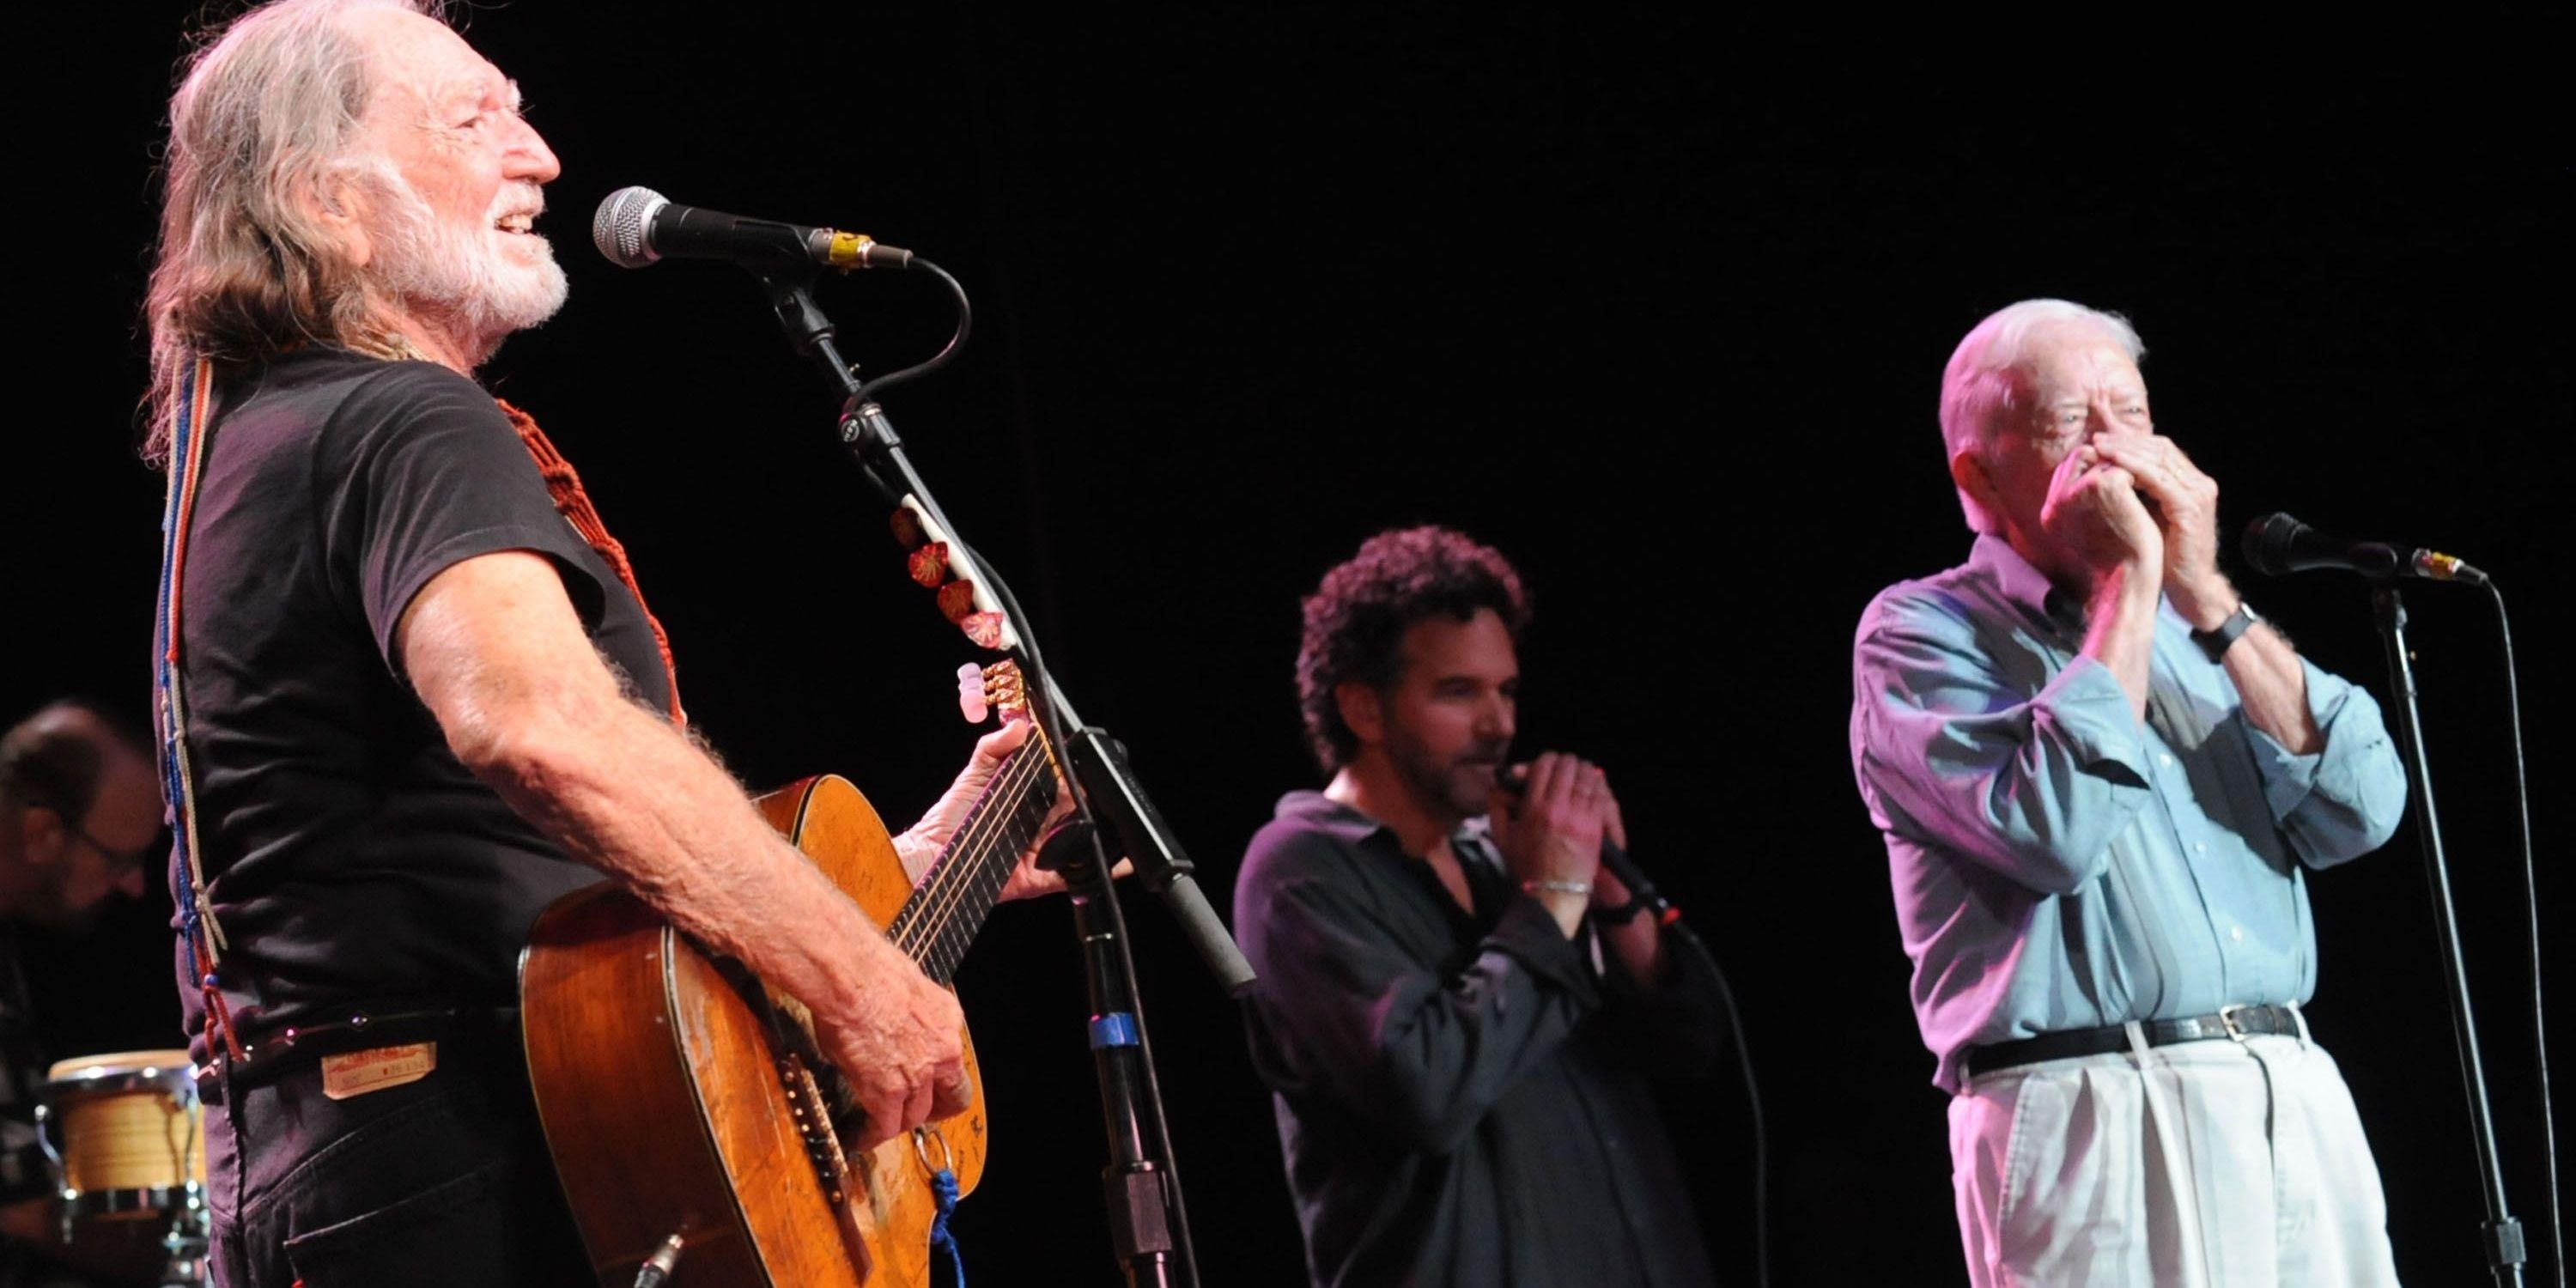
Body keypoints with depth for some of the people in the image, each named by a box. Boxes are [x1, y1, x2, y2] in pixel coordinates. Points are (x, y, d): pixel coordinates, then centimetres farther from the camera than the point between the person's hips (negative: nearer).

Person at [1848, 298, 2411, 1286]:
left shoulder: (2196, 629, 18)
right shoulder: (1920, 631, 2)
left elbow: (2359, 811, 3)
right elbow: (2059, 833, -16)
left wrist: (2206, 599, -2)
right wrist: (2128, 588, -7)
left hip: (2300, 1104, 5)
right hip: (2096, 1127, -5)